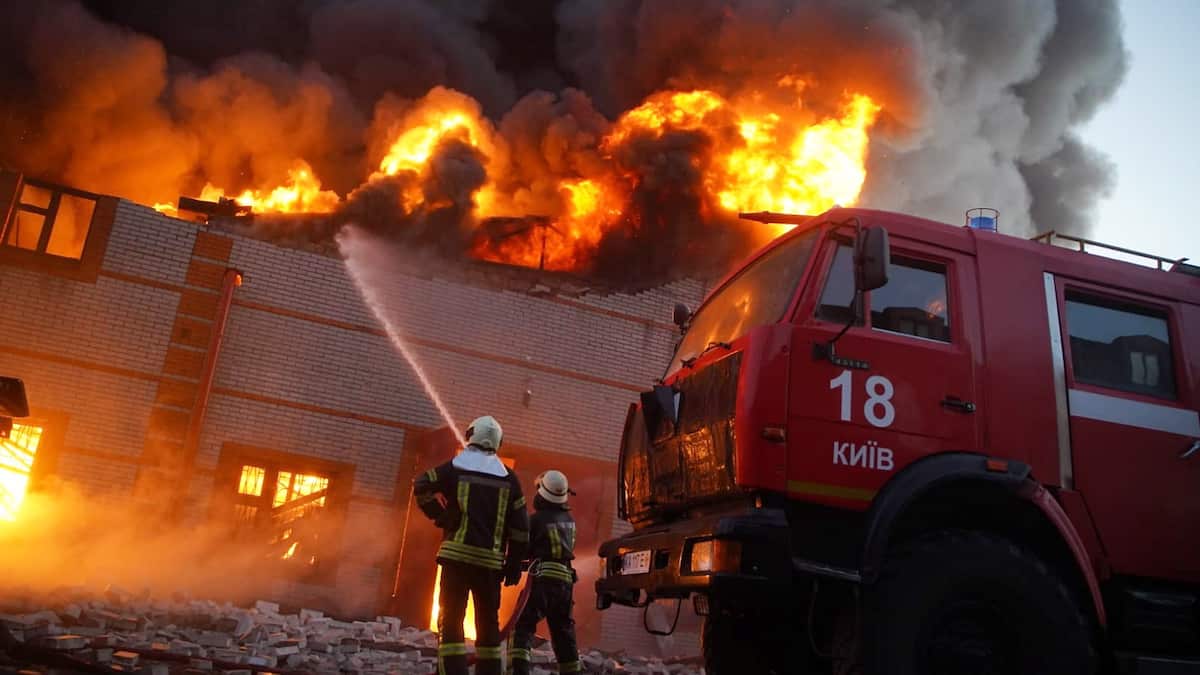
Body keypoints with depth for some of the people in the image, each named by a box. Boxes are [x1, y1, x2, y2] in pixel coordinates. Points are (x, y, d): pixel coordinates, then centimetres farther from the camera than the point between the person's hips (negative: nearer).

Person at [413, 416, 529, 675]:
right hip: (491, 560, 3)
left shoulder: (455, 467, 1)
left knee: (451, 620, 0)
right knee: (488, 624, 14)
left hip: (457, 555, -2)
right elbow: (520, 525, 5)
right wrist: (514, 563, 11)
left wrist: (439, 516, 9)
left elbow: (421, 486, -3)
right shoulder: (508, 478, 7)